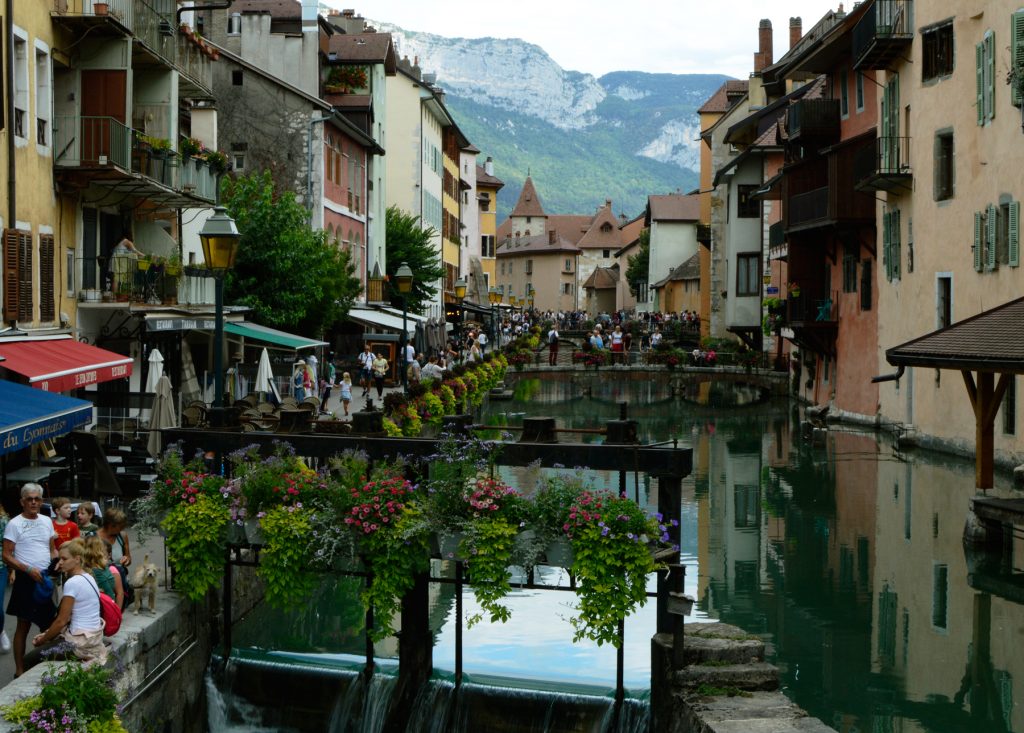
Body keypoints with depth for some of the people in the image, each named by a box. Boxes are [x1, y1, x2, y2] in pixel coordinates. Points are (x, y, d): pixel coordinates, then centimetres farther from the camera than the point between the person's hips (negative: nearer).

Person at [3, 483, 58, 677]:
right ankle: (20, 671, 8)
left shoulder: (46, 521, 8)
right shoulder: (14, 524, -8)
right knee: (24, 625, 1)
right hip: (26, 580, -5)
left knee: (49, 624, 11)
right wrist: (29, 570, -21)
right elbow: (6, 556, -11)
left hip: (46, 579, 5)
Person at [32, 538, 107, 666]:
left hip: (81, 641, -9)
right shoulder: (88, 577, 9)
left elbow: (61, 621, -14)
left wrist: (42, 640, -1)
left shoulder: (72, 583, -18)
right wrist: (47, 633, 11)